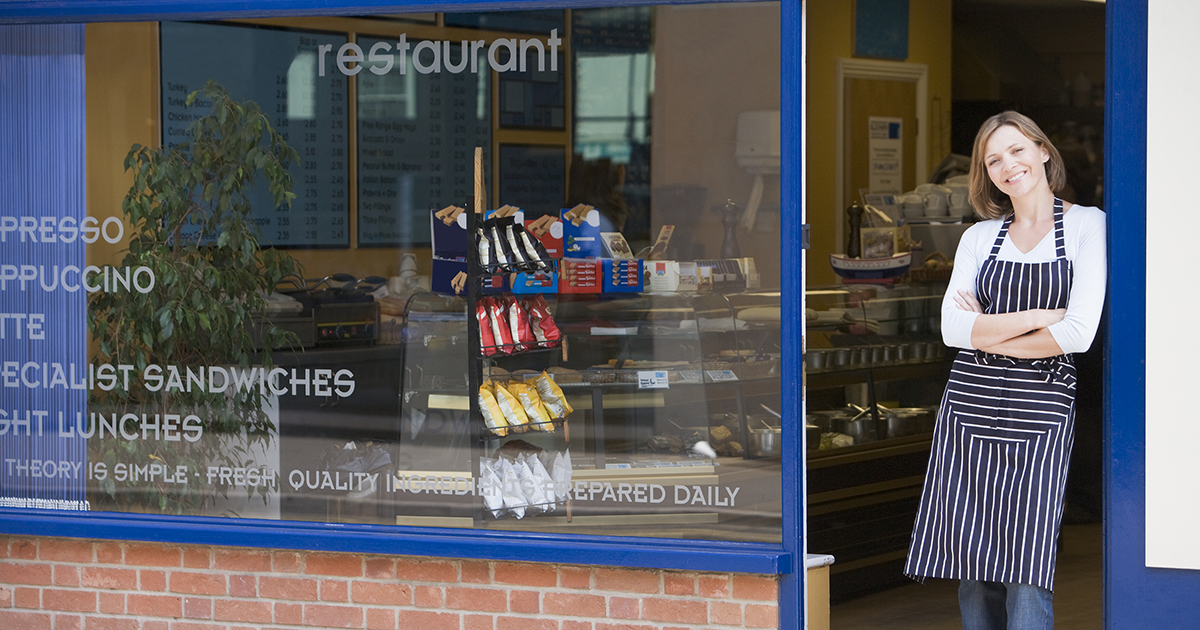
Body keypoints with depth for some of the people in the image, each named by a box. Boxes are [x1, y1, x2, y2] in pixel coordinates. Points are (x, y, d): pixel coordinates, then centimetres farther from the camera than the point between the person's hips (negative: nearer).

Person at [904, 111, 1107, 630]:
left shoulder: (1086, 226, 2)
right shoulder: (979, 237, 12)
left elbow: (1078, 334, -9)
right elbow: (954, 328, -1)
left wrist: (989, 333, -2)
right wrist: (1039, 317, -8)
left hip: (1041, 414, -4)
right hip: (970, 410, 4)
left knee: (1027, 571, -9)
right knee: (972, 568, 4)